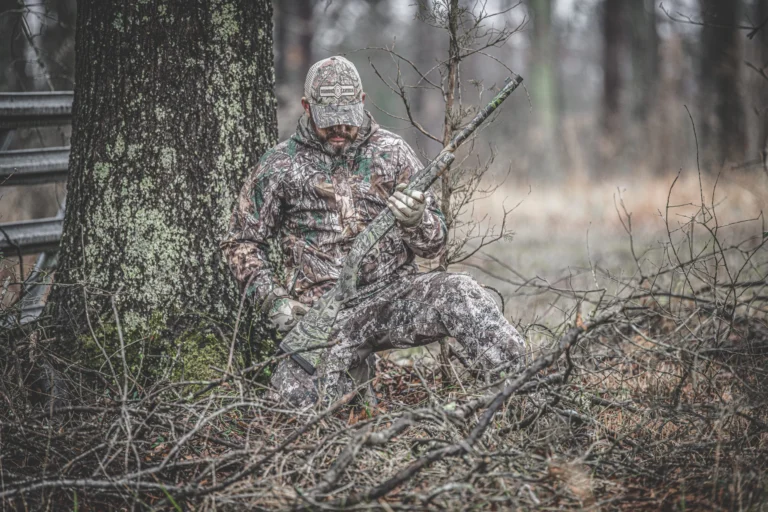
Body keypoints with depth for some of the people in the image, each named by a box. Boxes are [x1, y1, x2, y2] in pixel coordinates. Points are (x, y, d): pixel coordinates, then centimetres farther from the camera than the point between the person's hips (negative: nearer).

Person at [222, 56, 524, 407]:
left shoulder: (391, 152, 8)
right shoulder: (279, 166, 5)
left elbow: (434, 246, 8)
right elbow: (242, 243, 11)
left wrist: (415, 221, -17)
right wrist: (273, 300, -4)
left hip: (393, 294, 1)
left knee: (458, 293, -29)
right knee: (301, 394, -23)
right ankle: (356, 369, 10)